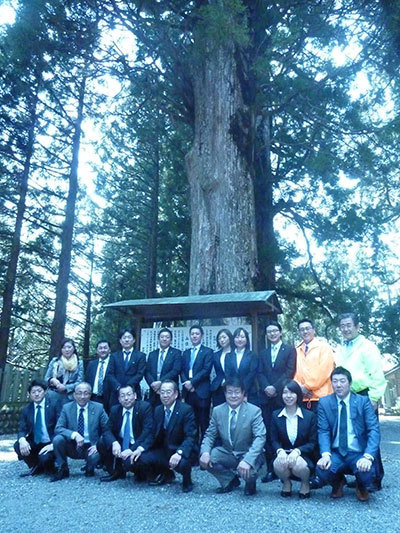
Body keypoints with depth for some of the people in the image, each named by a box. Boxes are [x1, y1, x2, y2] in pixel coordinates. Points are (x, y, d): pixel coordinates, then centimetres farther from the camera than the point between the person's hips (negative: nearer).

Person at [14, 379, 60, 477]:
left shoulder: (53, 406, -8)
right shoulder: (26, 409, 5)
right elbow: (22, 429, -2)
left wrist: (54, 444, -26)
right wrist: (22, 440, -25)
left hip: (50, 444, -4)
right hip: (35, 443, 5)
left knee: (44, 458, -32)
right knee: (17, 446, -21)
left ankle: (49, 468, 8)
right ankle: (36, 467, 5)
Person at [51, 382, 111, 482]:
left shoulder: (98, 408, -4)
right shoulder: (67, 408, -2)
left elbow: (107, 429, -4)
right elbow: (58, 428, -11)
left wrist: (98, 445, -19)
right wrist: (74, 434, -28)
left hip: (90, 447, -1)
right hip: (72, 447, 1)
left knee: (95, 456, -33)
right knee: (57, 439, -26)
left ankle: (89, 469, 6)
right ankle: (62, 470, 0)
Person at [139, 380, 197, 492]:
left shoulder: (186, 410, -16)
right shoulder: (158, 410, 3)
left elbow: (191, 437, -23)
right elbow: (154, 435, 7)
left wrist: (179, 453, -39)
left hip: (183, 452, -6)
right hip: (164, 451, 6)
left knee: (181, 463, -36)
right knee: (142, 457, -14)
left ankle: (187, 481, 3)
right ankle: (167, 475, 17)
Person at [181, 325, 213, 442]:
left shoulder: (208, 351, 2)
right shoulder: (186, 353, 18)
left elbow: (206, 370, -9)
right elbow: (182, 371, 11)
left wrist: (192, 382, -14)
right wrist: (186, 383, -7)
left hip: (202, 391, -4)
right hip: (188, 391, 4)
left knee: (204, 422, -1)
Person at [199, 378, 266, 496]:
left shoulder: (254, 411, -16)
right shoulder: (217, 411, -5)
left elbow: (260, 437, -25)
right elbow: (209, 435, 0)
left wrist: (247, 460, -40)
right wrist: (205, 452, -23)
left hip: (248, 454, -3)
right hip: (227, 453, 3)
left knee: (246, 470, -33)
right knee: (205, 458, -21)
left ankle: (250, 482, 9)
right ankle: (230, 480, 9)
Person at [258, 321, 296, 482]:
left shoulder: (290, 350, 4)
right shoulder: (263, 353, 19)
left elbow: (290, 372, -5)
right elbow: (260, 373, 11)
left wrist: (275, 387, -12)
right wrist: (266, 387, -8)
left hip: (283, 397, -4)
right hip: (266, 397, 4)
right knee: (268, 433, 2)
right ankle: (270, 469, 7)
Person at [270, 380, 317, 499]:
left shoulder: (310, 416, -3)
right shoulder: (276, 415, 3)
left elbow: (313, 443, -5)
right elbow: (274, 440, 2)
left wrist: (297, 451, -23)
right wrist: (280, 451, -21)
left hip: (304, 456, -1)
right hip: (283, 454, 1)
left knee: (298, 464, -34)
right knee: (279, 463, -32)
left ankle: (305, 483, 4)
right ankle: (286, 483, 5)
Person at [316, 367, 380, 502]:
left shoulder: (363, 401, -1)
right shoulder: (324, 403, 2)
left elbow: (374, 430, -10)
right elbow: (323, 431, -4)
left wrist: (368, 456, -25)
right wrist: (326, 454, -23)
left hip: (358, 454, 0)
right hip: (335, 453, 1)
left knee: (366, 474, -31)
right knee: (322, 470, -29)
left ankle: (361, 486, 11)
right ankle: (338, 483, 11)